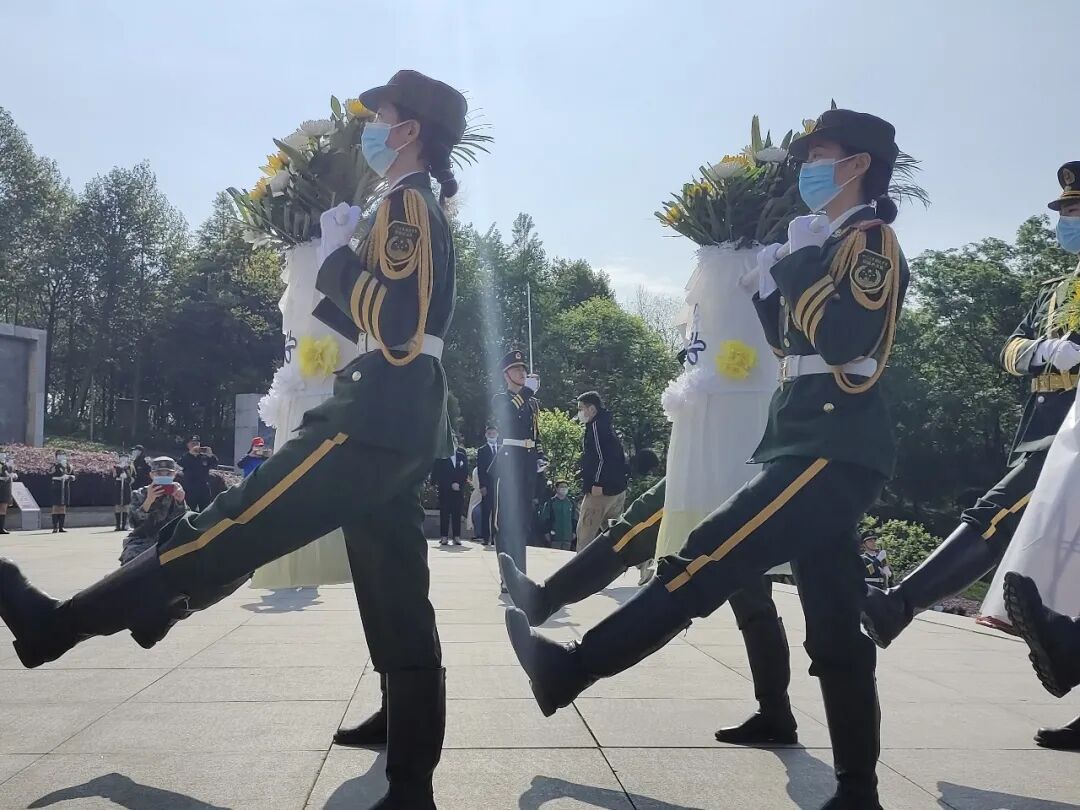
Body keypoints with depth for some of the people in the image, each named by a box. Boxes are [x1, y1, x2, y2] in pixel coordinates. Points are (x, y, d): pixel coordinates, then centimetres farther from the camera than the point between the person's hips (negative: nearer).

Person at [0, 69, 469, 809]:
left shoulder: (407, 202, -8)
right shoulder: (421, 210, 23)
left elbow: (397, 327, -21)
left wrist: (337, 255, -10)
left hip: (377, 420, -11)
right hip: (403, 427, 11)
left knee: (230, 530, -4)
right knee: (399, 600, 9)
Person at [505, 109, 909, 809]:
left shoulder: (873, 238, -5)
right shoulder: (834, 246, 24)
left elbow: (844, 339, -21)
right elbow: (793, 341, 26)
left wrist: (798, 264, -10)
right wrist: (769, 283, 13)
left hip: (834, 450, -10)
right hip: (817, 445, 10)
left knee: (711, 559, -14)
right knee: (836, 629, 8)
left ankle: (571, 669, -10)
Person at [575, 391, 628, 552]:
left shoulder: (596, 426, -10)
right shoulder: (606, 425, 19)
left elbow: (601, 456, -20)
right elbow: (620, 456, 20)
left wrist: (597, 483, -22)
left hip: (601, 489, -10)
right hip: (618, 488, 10)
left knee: (585, 530, -5)